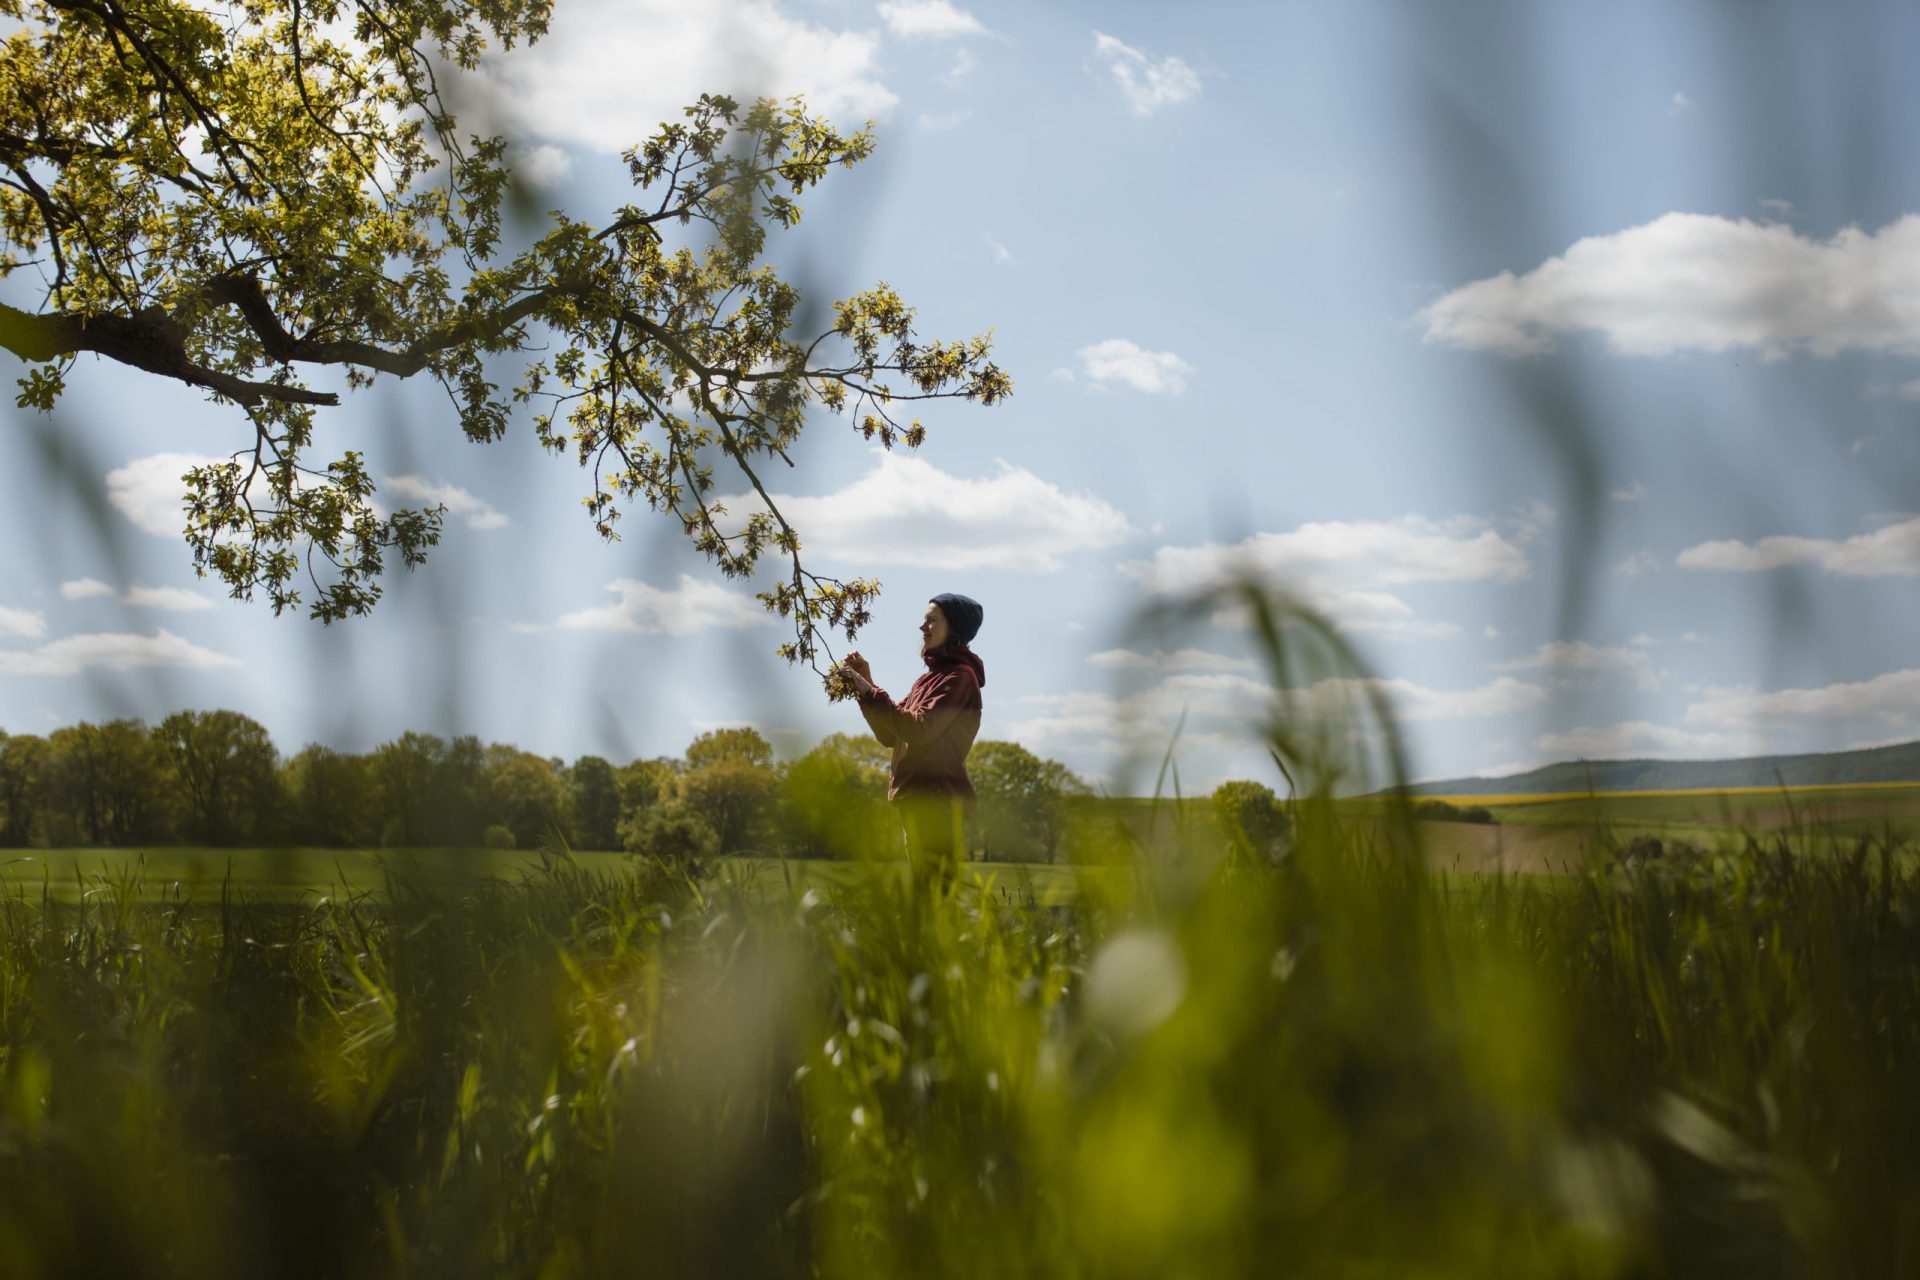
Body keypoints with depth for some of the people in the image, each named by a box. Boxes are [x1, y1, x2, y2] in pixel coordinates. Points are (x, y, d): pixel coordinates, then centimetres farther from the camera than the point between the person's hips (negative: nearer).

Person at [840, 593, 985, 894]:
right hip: (916, 800, 9)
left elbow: (919, 728, -20)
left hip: (939, 801, -9)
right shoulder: (929, 678, 18)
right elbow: (890, 736, 17)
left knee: (938, 894, -12)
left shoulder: (959, 677, -8)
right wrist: (867, 685, 8)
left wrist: (870, 692, -14)